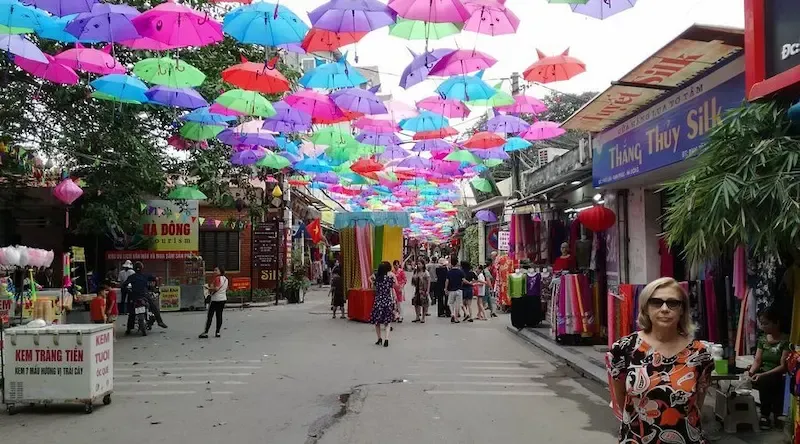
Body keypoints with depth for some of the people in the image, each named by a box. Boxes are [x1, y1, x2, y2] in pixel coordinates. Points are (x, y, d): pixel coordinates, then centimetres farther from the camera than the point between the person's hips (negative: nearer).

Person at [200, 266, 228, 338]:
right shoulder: (225, 278, 10)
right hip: (223, 299, 7)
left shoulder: (217, 278, -13)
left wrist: (211, 288, -6)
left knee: (210, 316, -2)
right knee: (219, 316, 8)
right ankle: (218, 332, 8)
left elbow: (216, 288, -22)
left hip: (215, 299, -7)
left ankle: (206, 333, -1)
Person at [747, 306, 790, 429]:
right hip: (763, 375, 6)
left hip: (778, 377, -5)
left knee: (765, 382, -36)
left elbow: (783, 366, -17)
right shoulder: (762, 339, 7)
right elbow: (757, 360, 2)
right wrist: (751, 372, -19)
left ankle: (765, 415, -15)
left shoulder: (785, 341, -11)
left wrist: (763, 375, -28)